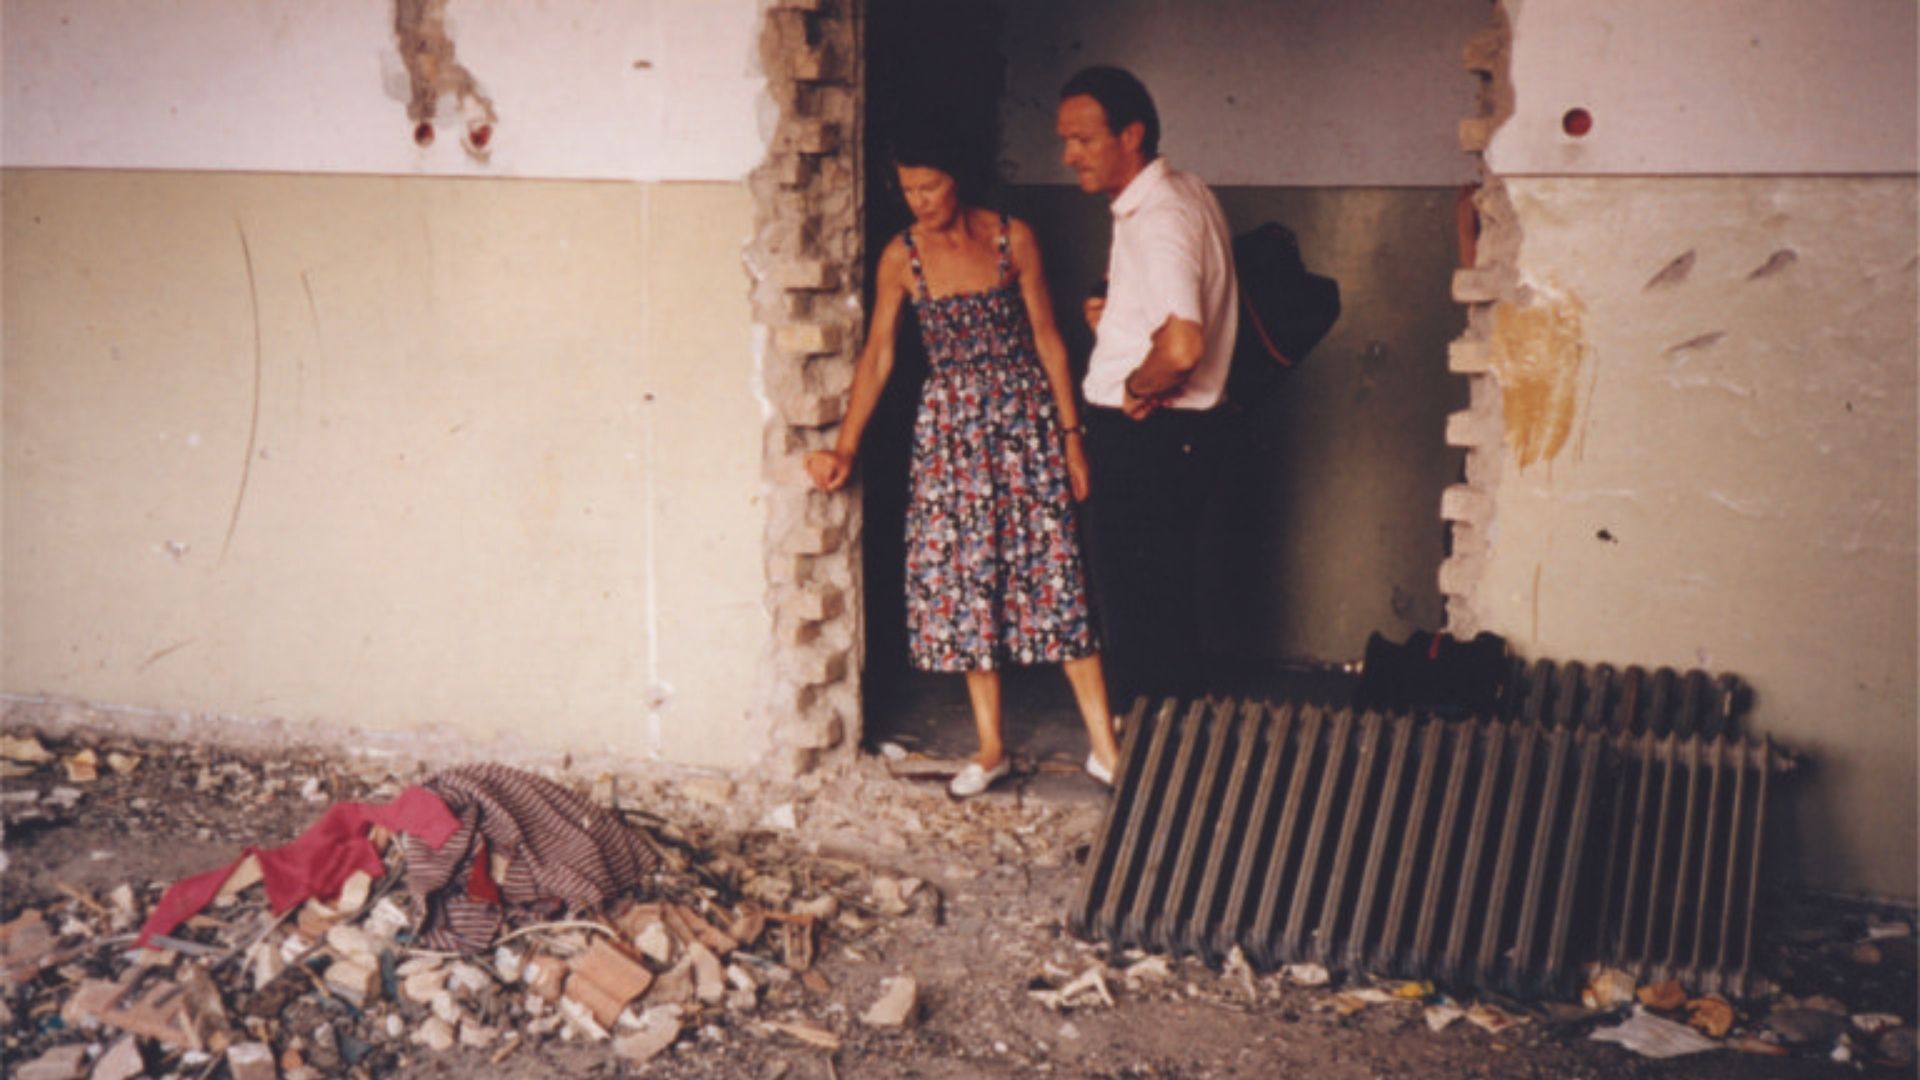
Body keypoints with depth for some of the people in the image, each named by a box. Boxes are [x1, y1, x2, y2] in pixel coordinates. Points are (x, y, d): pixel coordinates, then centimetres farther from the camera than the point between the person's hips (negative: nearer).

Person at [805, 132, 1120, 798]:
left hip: (1025, 417, -2)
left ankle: (1104, 748, 2)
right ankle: (990, 749, 14)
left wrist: (1071, 435, 0)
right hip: (950, 426, 2)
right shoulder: (900, 258, 1)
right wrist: (845, 448, -4)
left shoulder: (1012, 238, -2)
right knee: (963, 580, 3)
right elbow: (877, 356, 3)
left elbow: (1047, 338, 2)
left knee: (1054, 571, -3)